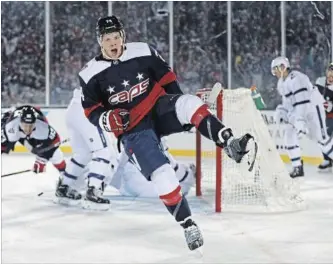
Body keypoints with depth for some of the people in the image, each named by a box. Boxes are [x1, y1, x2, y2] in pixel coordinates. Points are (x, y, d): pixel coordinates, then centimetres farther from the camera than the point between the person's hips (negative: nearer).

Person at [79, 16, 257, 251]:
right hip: (133, 130, -1)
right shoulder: (91, 74, -6)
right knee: (162, 174, -20)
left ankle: (232, 146, -41)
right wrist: (108, 119, -17)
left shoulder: (143, 52, -4)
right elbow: (91, 110, 4)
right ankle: (188, 225, -5)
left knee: (189, 103, -33)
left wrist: (180, 110, 5)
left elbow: (166, 77, 9)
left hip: (159, 109, 1)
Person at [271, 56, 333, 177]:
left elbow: (303, 101, -31)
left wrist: (300, 120, -35)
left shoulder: (296, 78, -24)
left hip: (313, 108, -9)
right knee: (289, 135, -6)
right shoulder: (282, 83, 8)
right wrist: (280, 112, -1)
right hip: (298, 112, 9)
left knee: (321, 138, -4)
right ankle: (297, 167, -3)